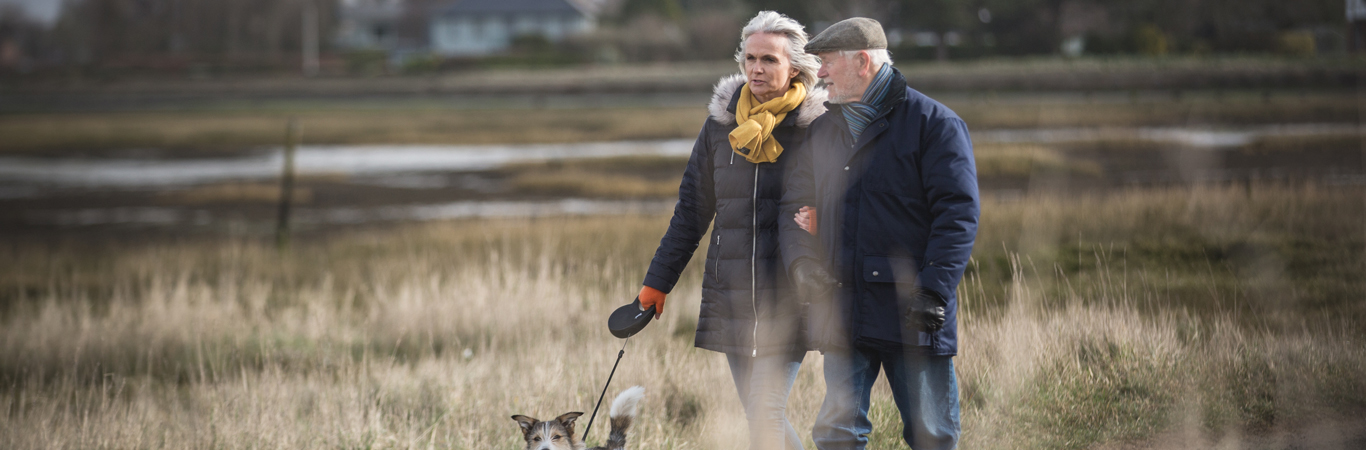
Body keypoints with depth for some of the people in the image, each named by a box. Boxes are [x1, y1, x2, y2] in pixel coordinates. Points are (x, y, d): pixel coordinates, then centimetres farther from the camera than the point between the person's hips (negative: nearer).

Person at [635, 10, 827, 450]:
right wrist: (658, 281, 15)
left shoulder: (816, 126, -5)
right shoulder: (722, 122, 8)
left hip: (788, 301, -4)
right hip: (731, 298, 4)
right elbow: (692, 208, 15)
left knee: (766, 412, -13)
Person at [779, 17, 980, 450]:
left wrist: (933, 292, -18)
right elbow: (795, 206, 18)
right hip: (842, 313, 5)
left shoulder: (934, 123, -3)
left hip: (913, 316, -5)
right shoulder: (821, 131, 15)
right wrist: (801, 260, -4)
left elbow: (958, 212, -9)